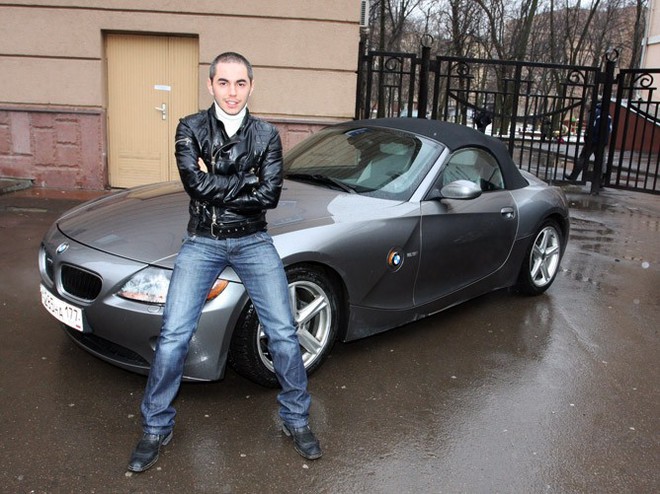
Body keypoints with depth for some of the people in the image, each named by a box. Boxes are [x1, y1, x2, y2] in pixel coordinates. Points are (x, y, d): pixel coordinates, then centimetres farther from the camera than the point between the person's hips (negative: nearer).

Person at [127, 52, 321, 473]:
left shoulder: (266, 135, 3)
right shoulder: (191, 129, 1)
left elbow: (269, 196, -10)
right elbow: (196, 183, -15)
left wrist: (215, 186, -12)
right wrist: (247, 181, -12)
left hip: (253, 242, 1)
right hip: (202, 243, 0)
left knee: (283, 334, -3)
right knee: (173, 336, -7)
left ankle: (296, 419, 18)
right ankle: (156, 428, 13)